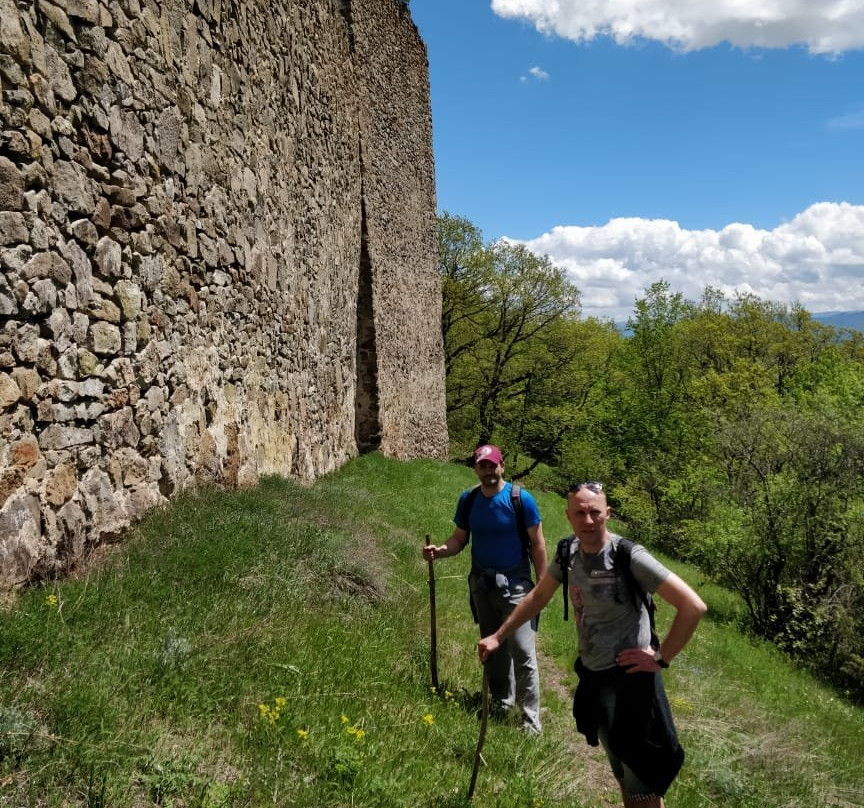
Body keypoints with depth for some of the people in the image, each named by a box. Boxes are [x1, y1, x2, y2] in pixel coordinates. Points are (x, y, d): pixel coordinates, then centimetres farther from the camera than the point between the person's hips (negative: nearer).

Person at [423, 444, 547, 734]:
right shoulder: (468, 500, -1)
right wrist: (442, 550, -17)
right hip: (482, 584, 5)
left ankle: (531, 718, 3)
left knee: (522, 651, -7)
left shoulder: (521, 499, -13)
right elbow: (459, 538, 4)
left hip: (515, 585, -5)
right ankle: (501, 701, 36)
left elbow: (537, 543, -8)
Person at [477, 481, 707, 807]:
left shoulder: (629, 557, -23)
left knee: (640, 782, 8)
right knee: (620, 772, 24)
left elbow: (693, 606, -27)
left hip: (627, 678, -6)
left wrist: (661, 658, -20)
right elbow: (538, 597, 12)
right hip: (592, 674, 6)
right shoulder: (569, 551, -3)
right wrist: (498, 636, 13)